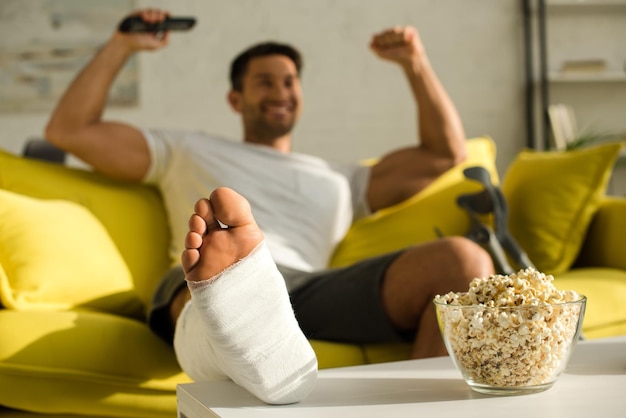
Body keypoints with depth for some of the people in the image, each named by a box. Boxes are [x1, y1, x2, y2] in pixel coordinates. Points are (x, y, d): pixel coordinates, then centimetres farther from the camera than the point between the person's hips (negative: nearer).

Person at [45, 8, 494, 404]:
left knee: (463, 260, -24)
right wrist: (122, 45, 27)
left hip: (313, 291, 3)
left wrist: (415, 62, 32)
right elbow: (69, 130, 31)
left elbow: (446, 154, 39)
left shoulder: (340, 179, 39)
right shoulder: (189, 152, 35)